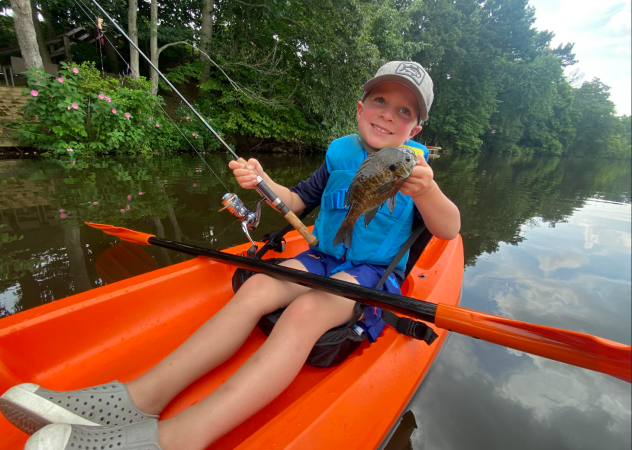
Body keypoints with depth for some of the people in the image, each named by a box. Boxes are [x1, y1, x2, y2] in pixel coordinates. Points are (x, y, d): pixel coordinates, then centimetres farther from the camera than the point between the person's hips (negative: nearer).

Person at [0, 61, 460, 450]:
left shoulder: (414, 164, -2)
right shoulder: (339, 154, 7)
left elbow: (450, 230, -14)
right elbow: (298, 200, 13)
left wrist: (427, 193, -36)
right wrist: (264, 182, -7)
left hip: (370, 274, -4)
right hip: (322, 258, 4)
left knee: (306, 310, -34)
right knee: (258, 285, -23)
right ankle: (142, 396, -22)